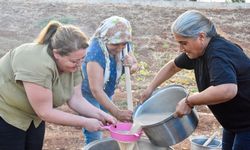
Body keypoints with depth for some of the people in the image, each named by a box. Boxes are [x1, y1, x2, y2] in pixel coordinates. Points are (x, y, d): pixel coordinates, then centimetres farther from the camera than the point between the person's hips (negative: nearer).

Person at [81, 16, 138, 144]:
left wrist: (131, 65, -24)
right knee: (94, 136, -8)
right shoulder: (95, 52, -34)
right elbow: (96, 90, -39)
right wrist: (117, 113, -46)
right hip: (87, 94, -6)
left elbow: (135, 65, 2)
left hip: (107, 94, 6)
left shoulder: (124, 46, -15)